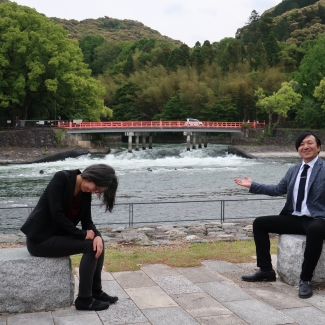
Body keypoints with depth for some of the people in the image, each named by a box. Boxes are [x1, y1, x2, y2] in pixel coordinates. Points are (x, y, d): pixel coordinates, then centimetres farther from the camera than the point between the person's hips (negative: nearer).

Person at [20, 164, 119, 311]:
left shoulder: (86, 193, 3)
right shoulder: (61, 178, -19)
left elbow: (87, 221, 3)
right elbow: (57, 213, -24)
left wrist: (96, 235, -19)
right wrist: (82, 234, -18)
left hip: (57, 234, 8)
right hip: (40, 238, -8)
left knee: (98, 242, -4)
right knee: (90, 245, -18)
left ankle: (96, 291, 8)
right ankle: (84, 299, -10)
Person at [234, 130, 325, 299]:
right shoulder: (293, 170, 15)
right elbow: (278, 189, 23)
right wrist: (252, 185, 21)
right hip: (294, 218, 7)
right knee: (259, 223, 1)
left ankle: (305, 279, -26)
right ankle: (266, 270, 5)